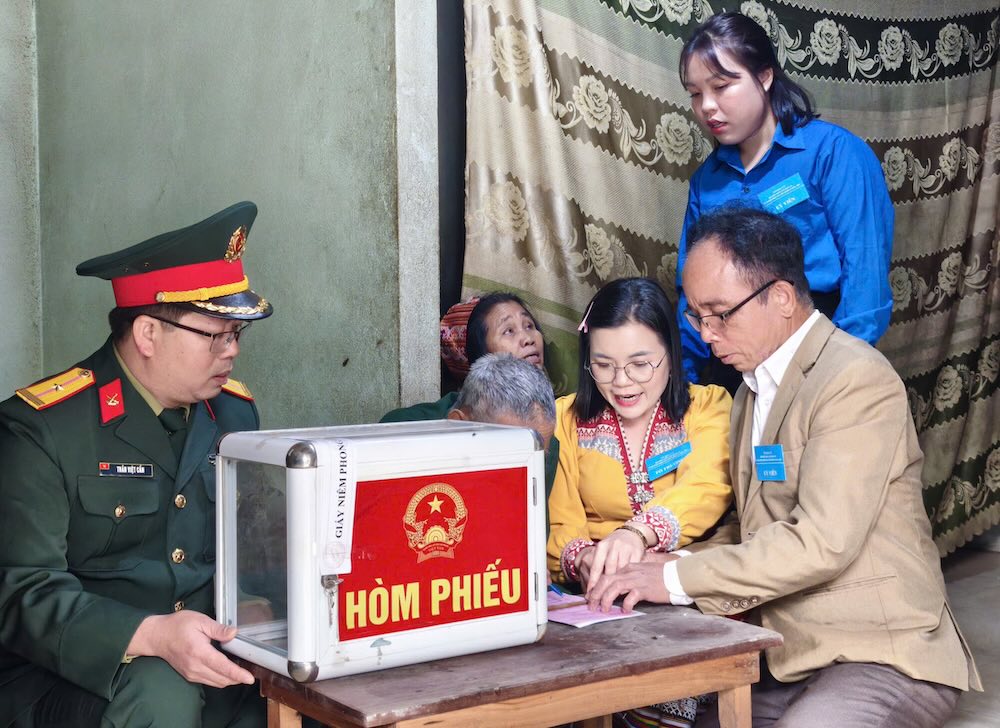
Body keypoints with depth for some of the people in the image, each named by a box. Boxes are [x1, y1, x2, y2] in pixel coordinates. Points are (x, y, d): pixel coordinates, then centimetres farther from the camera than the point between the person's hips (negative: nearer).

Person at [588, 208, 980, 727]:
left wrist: (677, 580, -22)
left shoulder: (856, 379, -16)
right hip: (788, 662, 7)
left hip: (884, 660, -7)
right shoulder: (756, 385, 13)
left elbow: (823, 542, -24)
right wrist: (677, 563, -3)